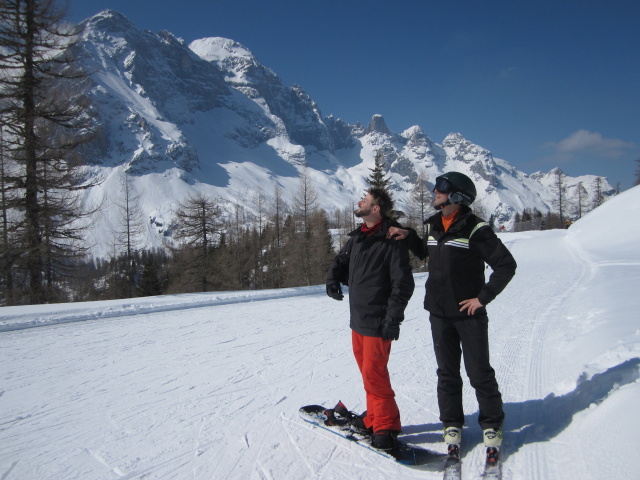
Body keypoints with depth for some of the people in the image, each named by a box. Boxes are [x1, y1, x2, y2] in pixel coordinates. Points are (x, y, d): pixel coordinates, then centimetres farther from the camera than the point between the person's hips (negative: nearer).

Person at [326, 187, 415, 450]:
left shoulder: (392, 241, -15)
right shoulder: (357, 237, 10)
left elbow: (403, 283, -16)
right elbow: (342, 259, 23)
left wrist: (393, 317, -19)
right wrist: (333, 278, 2)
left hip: (377, 321, -8)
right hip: (357, 319, 8)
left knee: (374, 372, -6)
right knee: (367, 370, 16)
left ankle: (386, 425, 10)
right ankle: (374, 416, 30)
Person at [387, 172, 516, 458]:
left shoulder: (475, 229, -14)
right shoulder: (433, 226, 6)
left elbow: (506, 265, -14)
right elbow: (424, 252, 24)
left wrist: (483, 297, -14)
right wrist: (407, 236, 7)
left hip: (470, 314, -5)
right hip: (439, 315, 5)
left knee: (479, 373, 5)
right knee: (447, 373, 14)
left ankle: (492, 424, 24)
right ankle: (452, 423, 27)